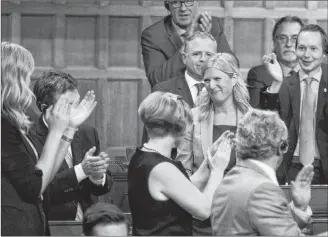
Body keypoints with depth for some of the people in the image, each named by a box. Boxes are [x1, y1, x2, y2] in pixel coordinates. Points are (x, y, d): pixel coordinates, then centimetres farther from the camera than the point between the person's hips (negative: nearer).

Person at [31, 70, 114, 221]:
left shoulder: (87, 133, 8)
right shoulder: (30, 139, -11)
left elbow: (103, 188, 12)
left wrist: (98, 176, -9)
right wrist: (81, 170, -21)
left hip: (87, 224, 6)